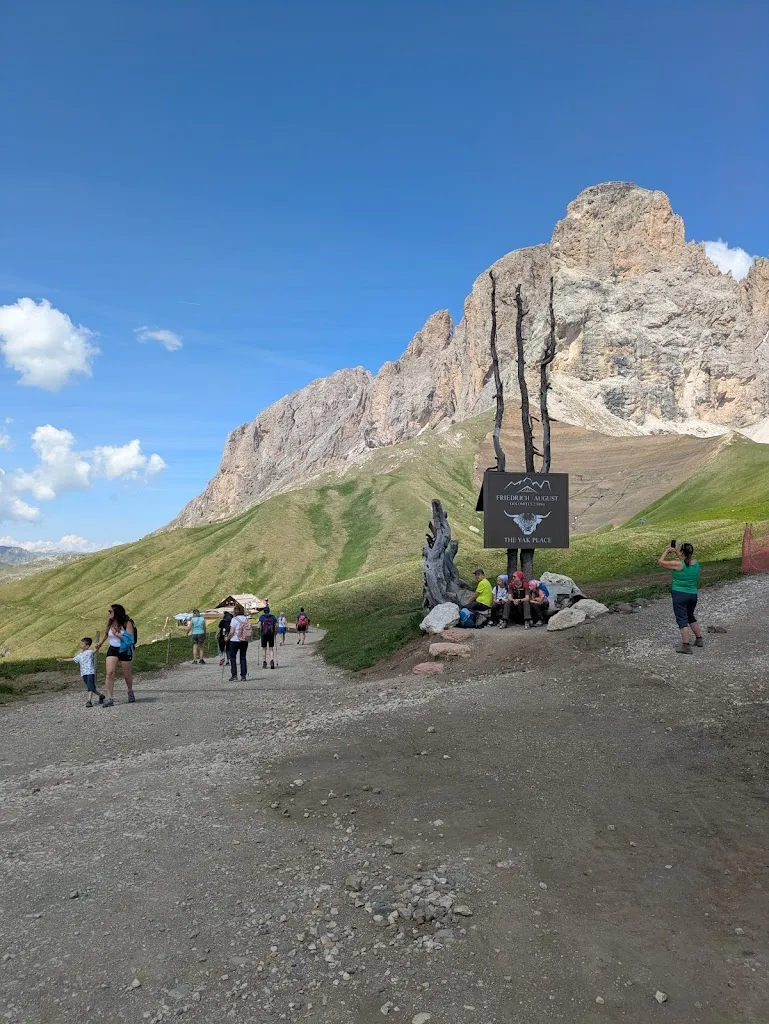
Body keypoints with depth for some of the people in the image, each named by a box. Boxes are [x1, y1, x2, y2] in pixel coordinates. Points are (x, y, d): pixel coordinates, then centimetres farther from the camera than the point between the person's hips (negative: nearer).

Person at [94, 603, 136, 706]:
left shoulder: (127, 623, -15)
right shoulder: (110, 624, 1)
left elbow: (130, 639, -23)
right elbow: (106, 635, 20)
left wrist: (117, 634, -25)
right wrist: (99, 645, 31)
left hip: (125, 651, -3)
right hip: (112, 650, 4)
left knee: (127, 675, 10)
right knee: (110, 673, -13)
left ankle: (130, 691, 39)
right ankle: (110, 698, -12)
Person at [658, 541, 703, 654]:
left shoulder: (678, 564, -18)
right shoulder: (695, 563, 1)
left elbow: (661, 561, -10)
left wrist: (667, 551, 3)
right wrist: (675, 552, 19)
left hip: (680, 595, -7)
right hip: (693, 594, 7)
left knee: (682, 620, -2)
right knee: (691, 616, 25)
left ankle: (686, 646, -3)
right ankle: (699, 640, 32)